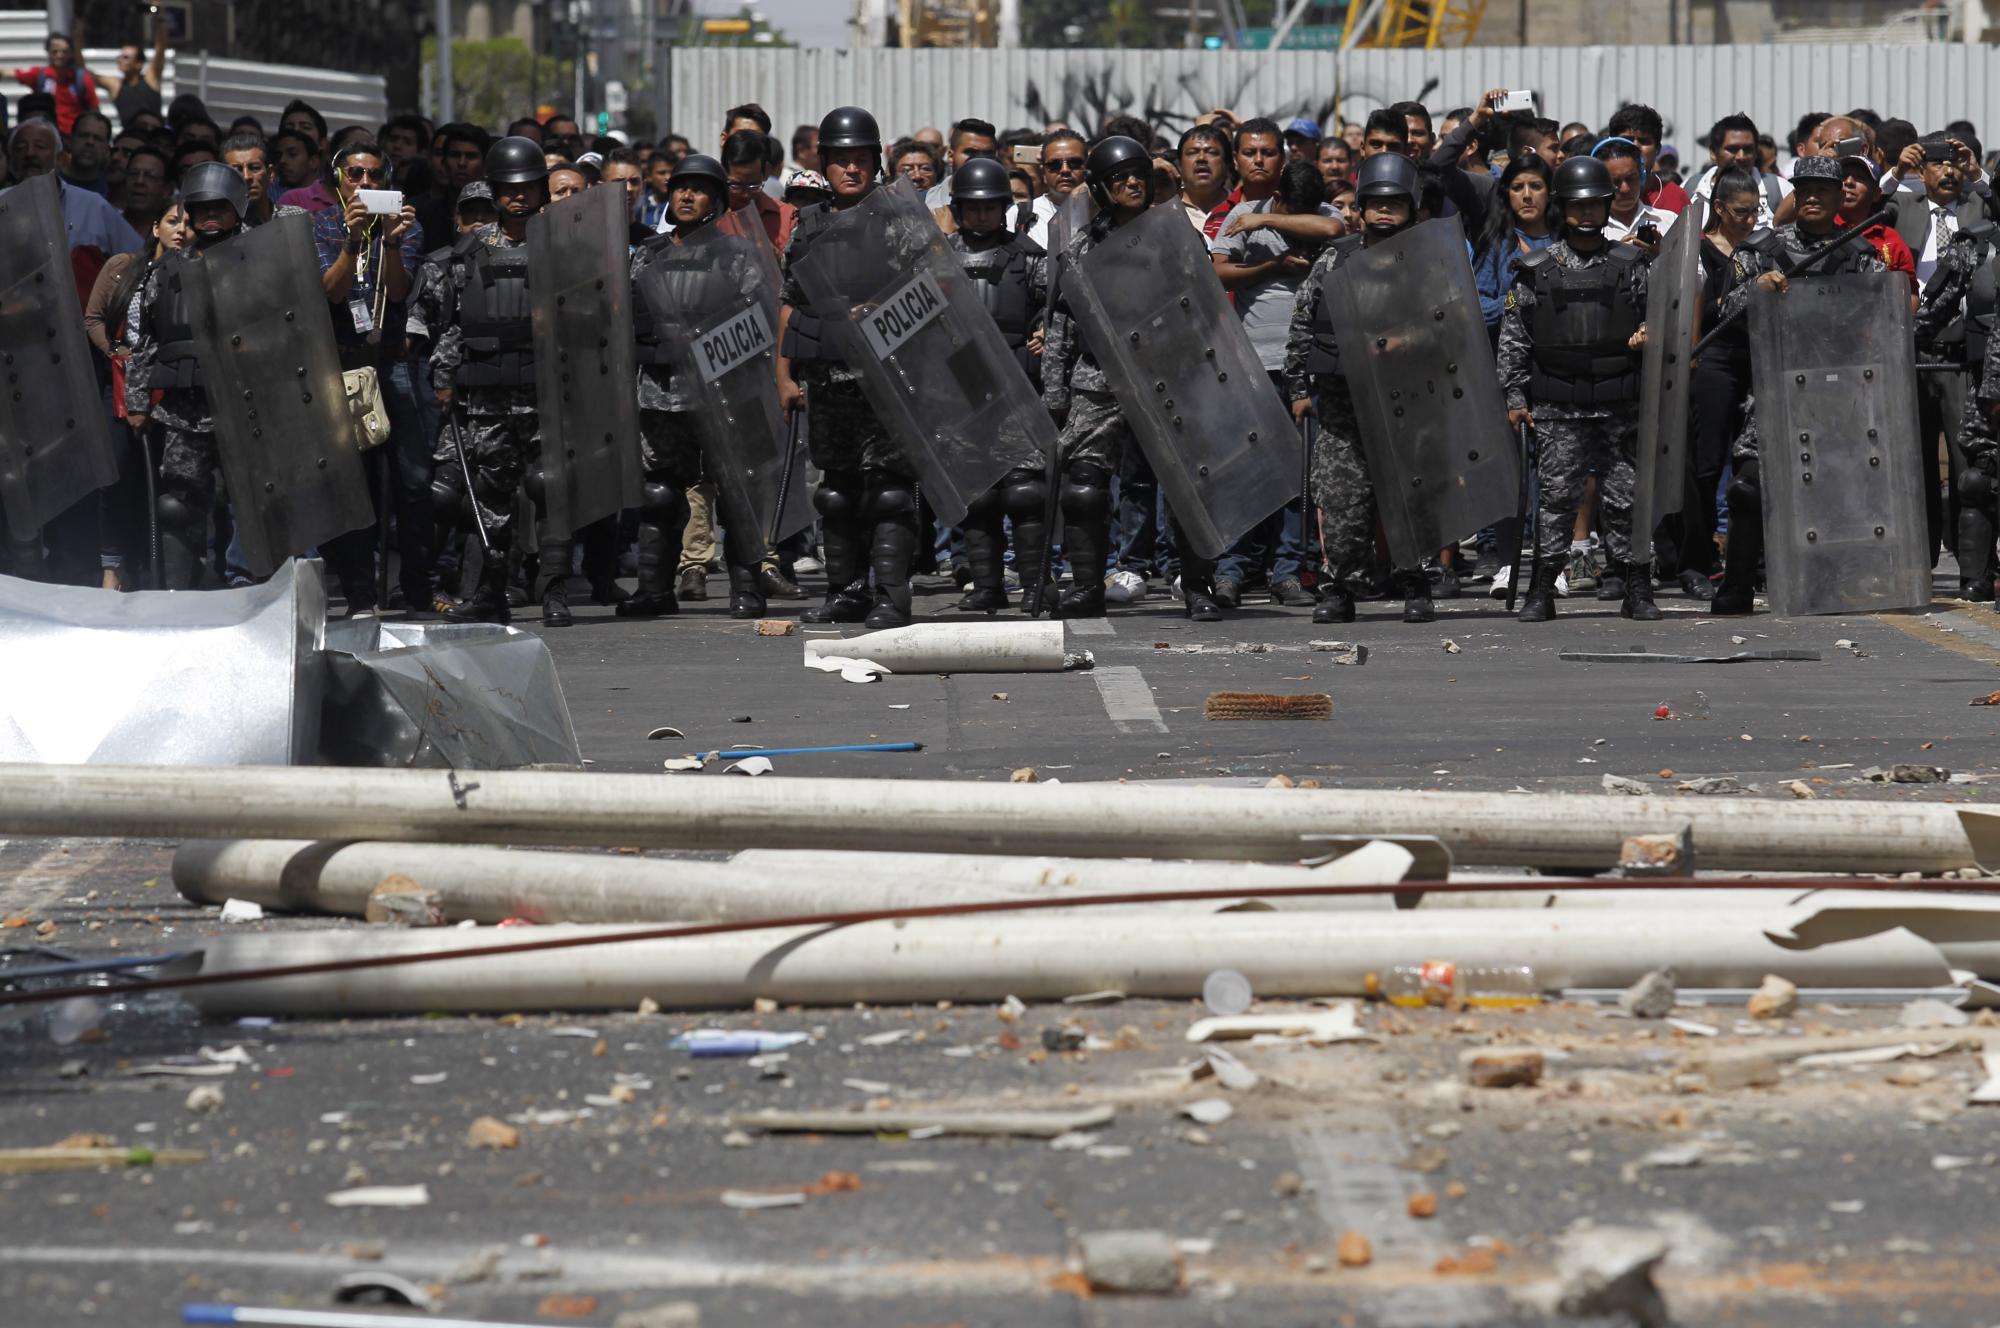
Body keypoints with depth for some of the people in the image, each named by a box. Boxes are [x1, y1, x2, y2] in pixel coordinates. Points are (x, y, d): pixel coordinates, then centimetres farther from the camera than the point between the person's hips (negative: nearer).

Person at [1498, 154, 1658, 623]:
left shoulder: (1631, 266, 8)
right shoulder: (1536, 271, 6)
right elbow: (1514, 337, 8)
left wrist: (1649, 334, -10)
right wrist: (1515, 396, 4)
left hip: (1620, 406, 1)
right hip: (1559, 408, -1)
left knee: (1625, 495, 3)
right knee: (1557, 494, -5)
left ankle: (1636, 589, 10)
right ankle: (1542, 590, 0)